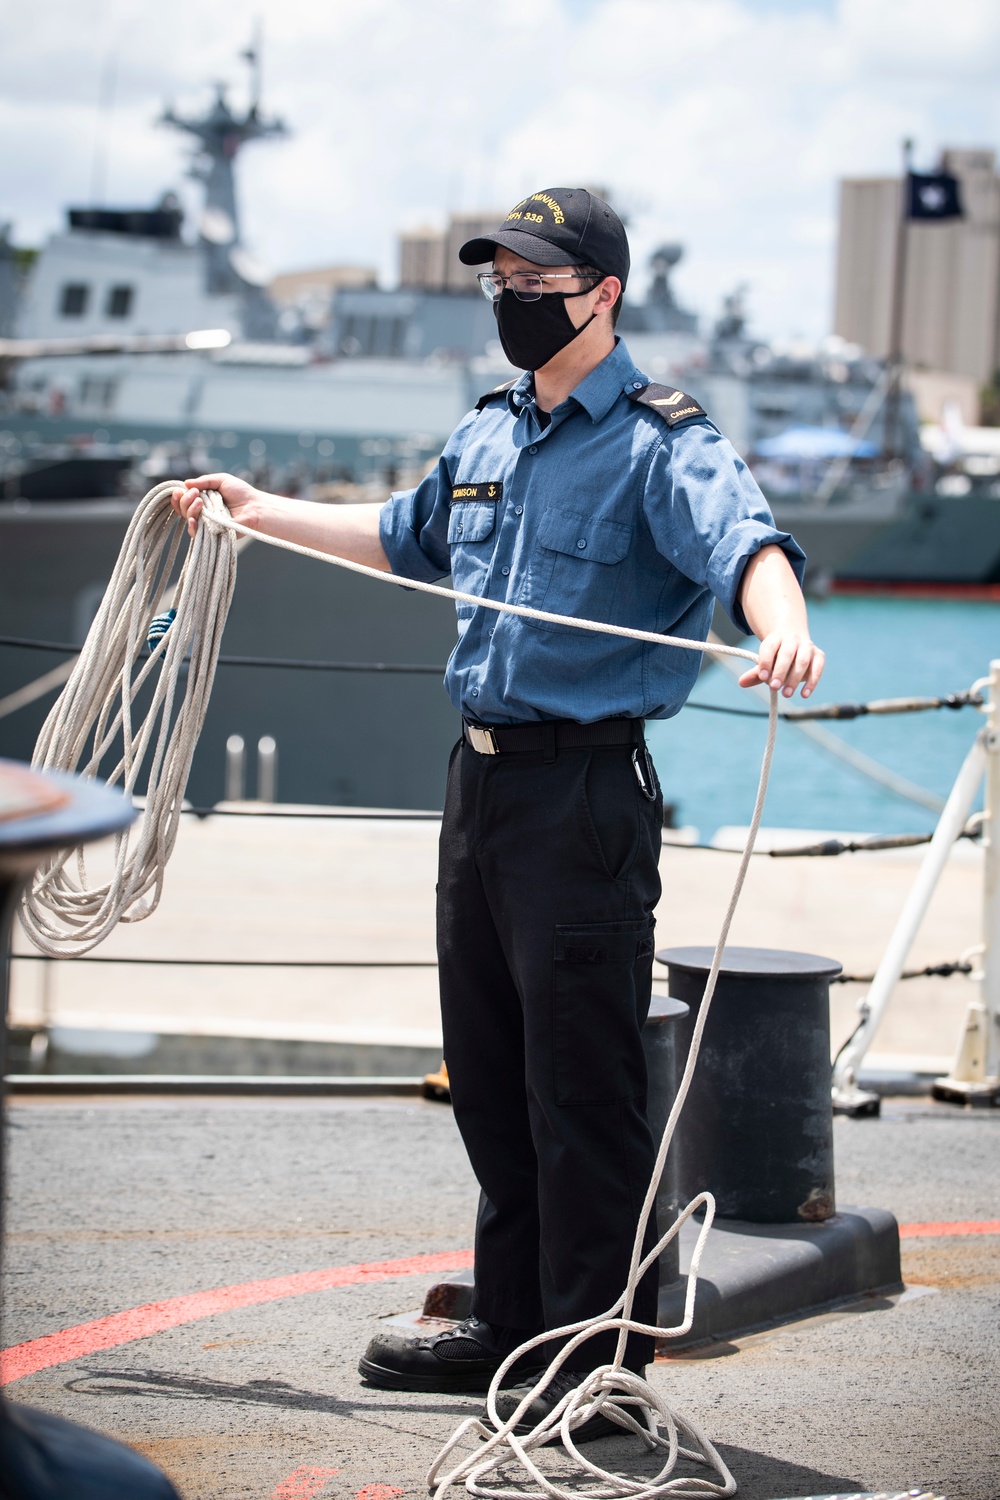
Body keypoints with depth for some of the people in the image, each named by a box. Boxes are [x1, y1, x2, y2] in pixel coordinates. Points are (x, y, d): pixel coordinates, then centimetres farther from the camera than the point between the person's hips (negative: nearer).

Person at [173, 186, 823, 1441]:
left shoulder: (660, 443, -11)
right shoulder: (489, 433, 15)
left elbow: (747, 543, -30)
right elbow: (405, 538, 34)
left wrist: (782, 627, -51)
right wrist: (260, 511, 38)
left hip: (586, 795, -8)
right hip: (481, 776, 8)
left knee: (583, 1088, -5)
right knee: (488, 1076, 15)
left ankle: (598, 1354, 4)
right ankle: (512, 1326, 26)